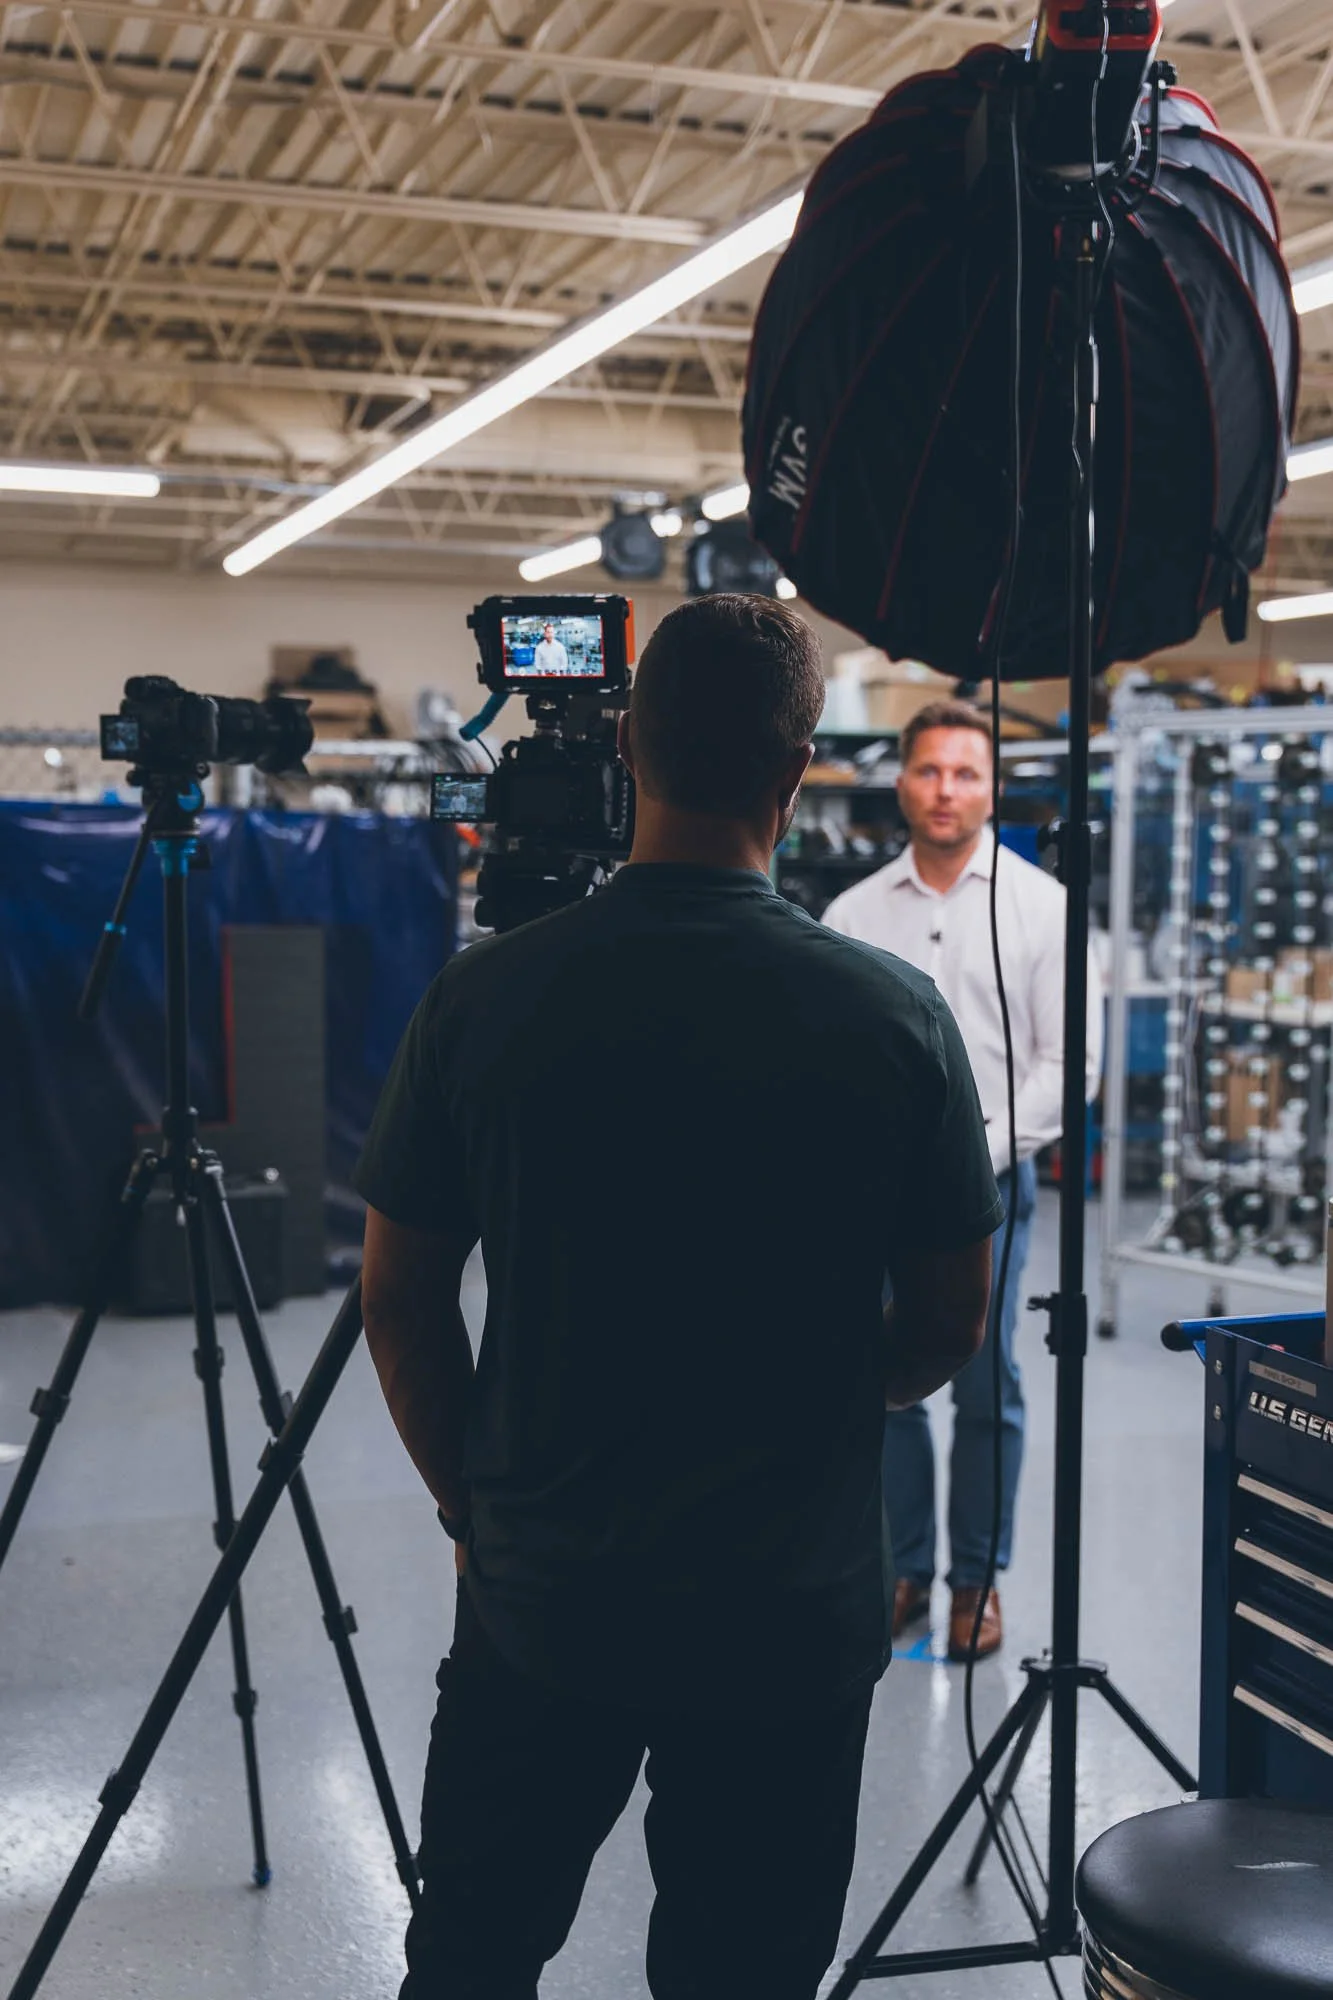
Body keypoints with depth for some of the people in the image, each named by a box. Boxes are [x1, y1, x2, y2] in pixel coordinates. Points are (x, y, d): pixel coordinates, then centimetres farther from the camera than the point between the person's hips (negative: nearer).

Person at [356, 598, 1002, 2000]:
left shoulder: (486, 996, -10)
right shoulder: (895, 1015, -12)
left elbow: (398, 1302, -2)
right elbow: (947, 1330, -3)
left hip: (537, 1603, 1)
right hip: (793, 1614, -1)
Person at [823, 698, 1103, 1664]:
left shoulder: (1040, 905, 0)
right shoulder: (853, 913, 7)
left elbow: (1070, 1060, -3)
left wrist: (981, 1154, -10)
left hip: (990, 1180, -2)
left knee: (987, 1388, 1)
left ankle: (977, 1581, 16)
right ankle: (903, 1570, 20)